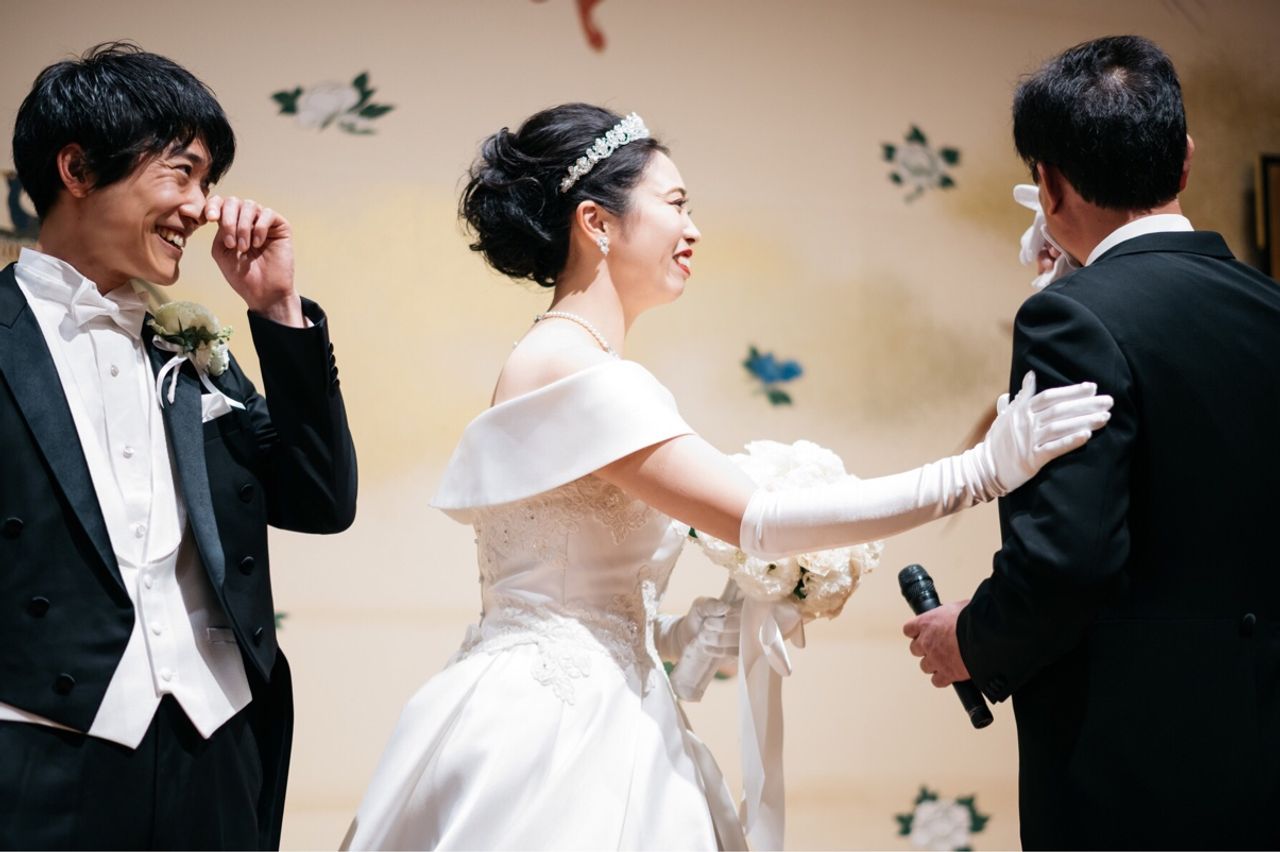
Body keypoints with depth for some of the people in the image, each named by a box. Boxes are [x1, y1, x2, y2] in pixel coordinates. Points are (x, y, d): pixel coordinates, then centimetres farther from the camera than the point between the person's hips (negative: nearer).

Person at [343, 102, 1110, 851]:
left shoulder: (555, 364, 13)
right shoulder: (579, 373, -16)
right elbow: (755, 519, -22)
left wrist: (707, 630, 6)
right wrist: (983, 470, -21)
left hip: (584, 719, 9)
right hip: (557, 733, -9)